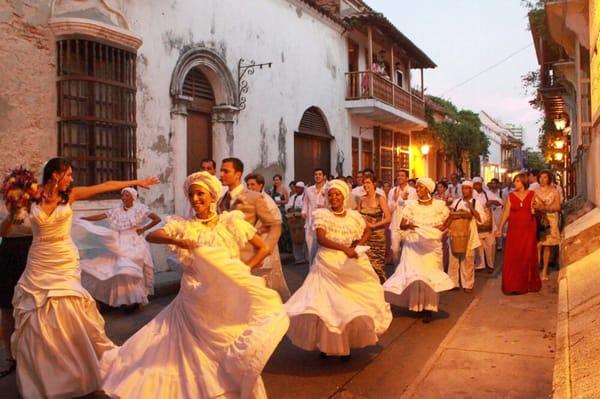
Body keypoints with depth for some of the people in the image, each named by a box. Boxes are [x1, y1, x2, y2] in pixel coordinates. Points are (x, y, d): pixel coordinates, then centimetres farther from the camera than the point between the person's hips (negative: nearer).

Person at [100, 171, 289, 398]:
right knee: (190, 355, 6)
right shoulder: (183, 226, 2)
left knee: (233, 358, 4)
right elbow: (150, 237, -14)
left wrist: (244, 270, -11)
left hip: (226, 302, -1)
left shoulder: (230, 222, 0)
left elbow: (264, 248, 1)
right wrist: (176, 241, -31)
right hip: (194, 302, 1)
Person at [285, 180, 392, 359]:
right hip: (328, 265, -3)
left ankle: (346, 342, 18)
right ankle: (326, 343, 12)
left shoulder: (354, 215, 8)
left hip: (352, 266, 3)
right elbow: (321, 239, -15)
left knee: (352, 305, 1)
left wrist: (359, 242, 2)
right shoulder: (321, 214, -2)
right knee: (327, 303, -8)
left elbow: (367, 231, 24)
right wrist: (344, 248, -25)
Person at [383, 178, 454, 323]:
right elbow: (401, 225, -3)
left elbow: (448, 218, 14)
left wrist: (443, 227, -6)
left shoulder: (439, 205, -3)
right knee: (414, 275, -2)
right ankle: (417, 305, 14)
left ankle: (428, 307, 6)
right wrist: (408, 225, -25)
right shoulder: (411, 205, -2)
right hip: (414, 244, 1)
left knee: (430, 274, -2)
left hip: (431, 244, 0)